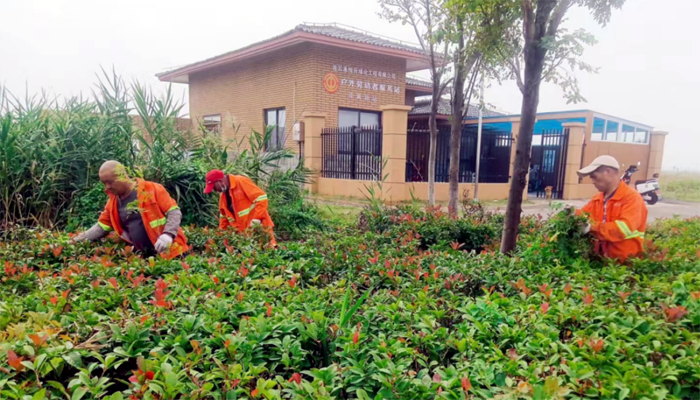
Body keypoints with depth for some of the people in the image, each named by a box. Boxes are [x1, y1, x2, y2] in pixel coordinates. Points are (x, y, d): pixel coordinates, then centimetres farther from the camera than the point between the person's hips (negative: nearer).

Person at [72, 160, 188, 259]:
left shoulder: (151, 189, -7)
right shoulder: (113, 203, 11)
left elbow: (174, 212, -10)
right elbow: (101, 227, 19)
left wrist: (168, 234, -24)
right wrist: (77, 240, 9)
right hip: (144, 256, 5)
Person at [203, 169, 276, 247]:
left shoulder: (241, 182, -10)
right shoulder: (223, 195, 15)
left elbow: (261, 198, -17)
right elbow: (224, 216, 25)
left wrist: (256, 219, -21)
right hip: (243, 233, 7)